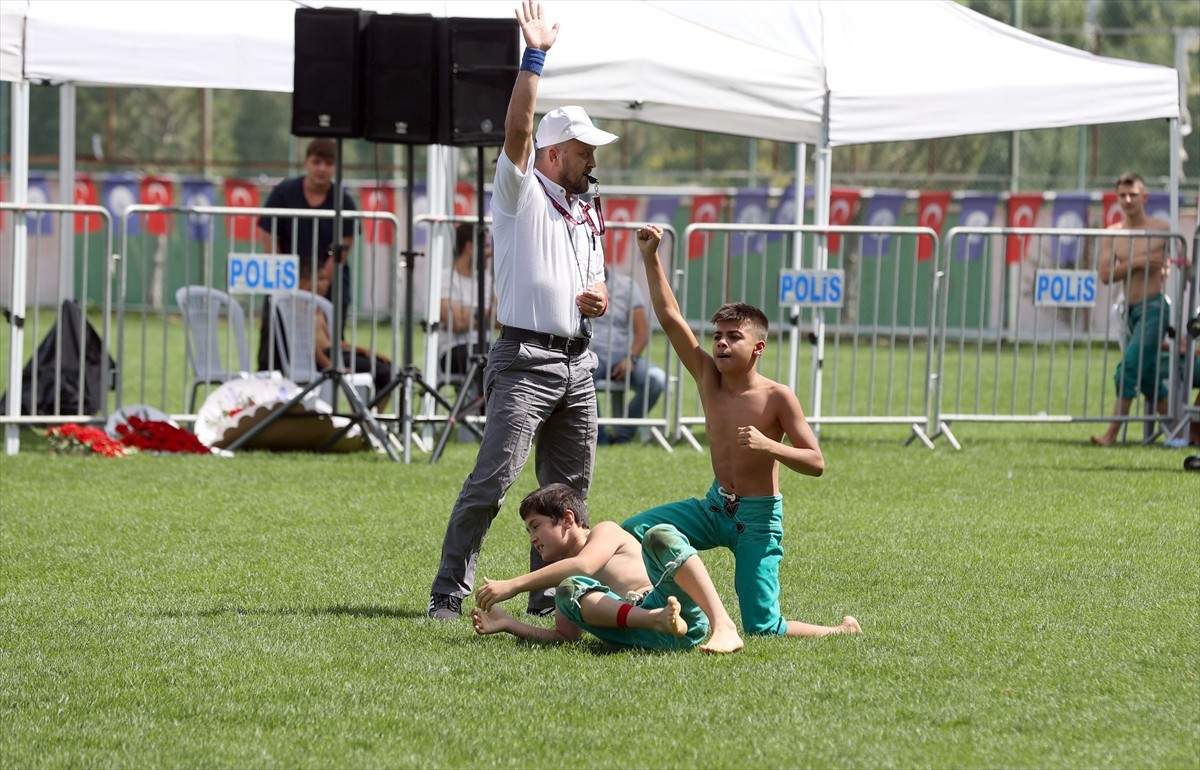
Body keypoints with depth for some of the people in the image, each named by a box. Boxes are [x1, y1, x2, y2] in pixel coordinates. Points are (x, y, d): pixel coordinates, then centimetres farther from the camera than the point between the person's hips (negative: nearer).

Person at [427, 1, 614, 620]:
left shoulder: (586, 217, 21)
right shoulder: (520, 192, 0)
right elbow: (517, 130, -16)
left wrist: (597, 300, 3)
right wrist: (534, 57, -21)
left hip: (576, 362, 8)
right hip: (525, 361, -8)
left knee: (569, 487, 7)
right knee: (493, 478, -14)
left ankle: (548, 593, 13)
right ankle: (449, 592, -14)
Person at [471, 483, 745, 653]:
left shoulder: (606, 531, 14)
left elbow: (584, 565, -7)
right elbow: (566, 636, 22)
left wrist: (512, 586, -10)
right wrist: (507, 624, 12)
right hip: (647, 638, 4)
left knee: (660, 536, -30)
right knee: (568, 590, -17)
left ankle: (724, 628, -45)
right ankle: (657, 620, -44)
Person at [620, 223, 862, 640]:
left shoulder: (777, 398, -16)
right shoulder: (709, 378, -3)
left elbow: (816, 463, -17)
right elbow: (670, 317, -8)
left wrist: (768, 446, -33)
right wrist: (650, 258, -15)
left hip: (759, 516, -5)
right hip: (715, 507, 5)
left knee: (762, 629, -10)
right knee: (631, 533, -12)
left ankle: (843, 631, 17)